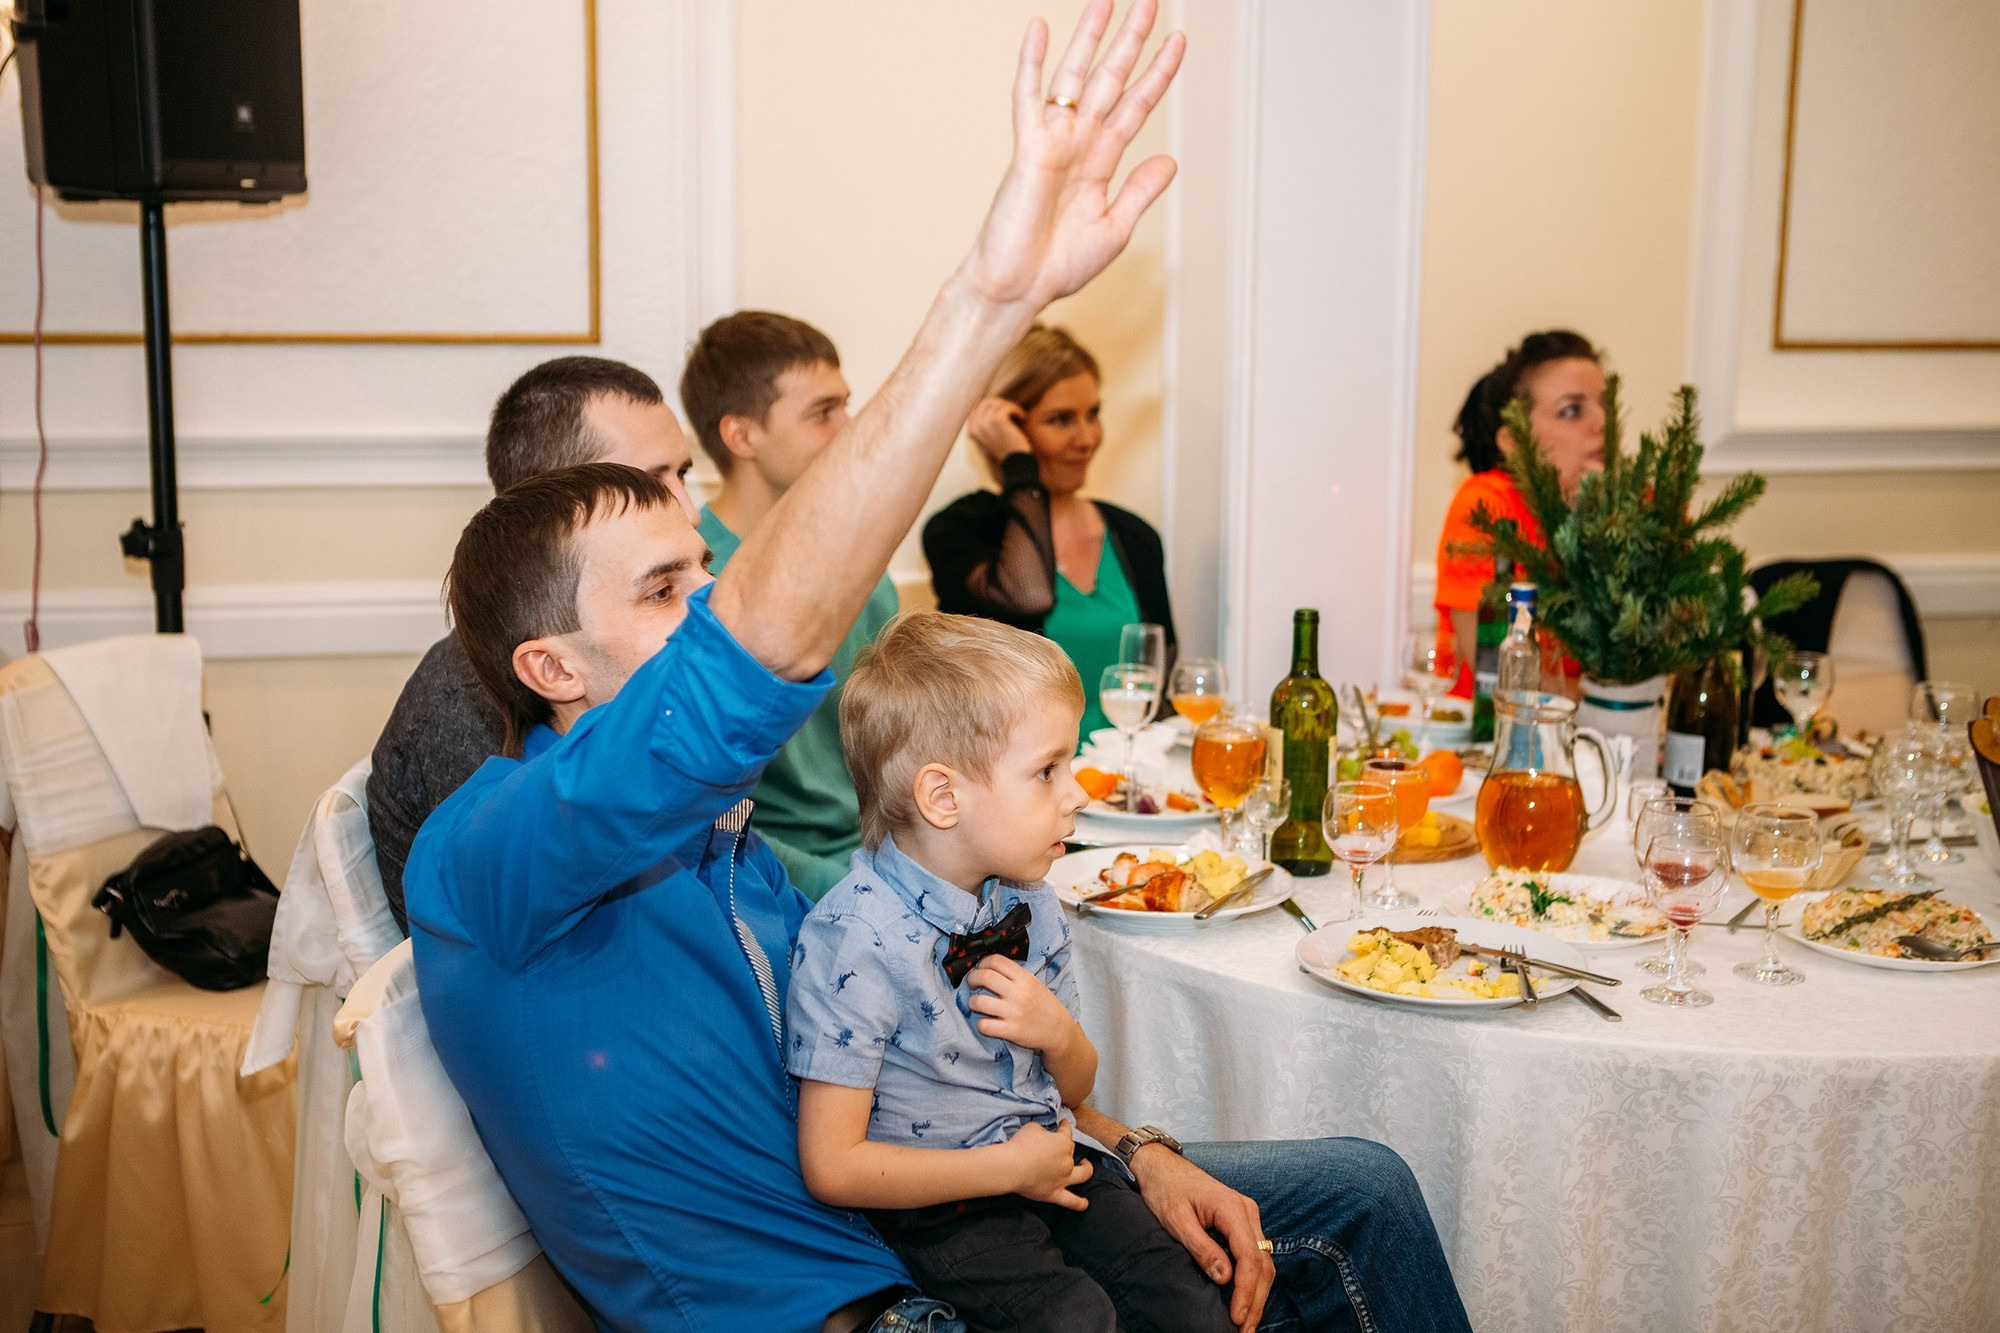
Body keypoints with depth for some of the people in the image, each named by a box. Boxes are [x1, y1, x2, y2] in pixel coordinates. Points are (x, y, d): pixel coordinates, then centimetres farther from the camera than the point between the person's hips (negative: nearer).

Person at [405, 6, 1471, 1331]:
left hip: (913, 1216, 9)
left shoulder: (717, 834, 9)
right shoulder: (484, 858, -20)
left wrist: (1134, 1150, 3)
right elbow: (746, 663, -38)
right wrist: (989, 296, -43)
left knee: (1363, 1196, 10)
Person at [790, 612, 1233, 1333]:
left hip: (1053, 1163, 6)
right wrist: (1011, 1168, -16)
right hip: (940, 1205, -6)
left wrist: (1058, 1033, -8)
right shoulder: (851, 940, -19)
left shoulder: (1032, 905, 4)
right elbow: (832, 1167, -19)